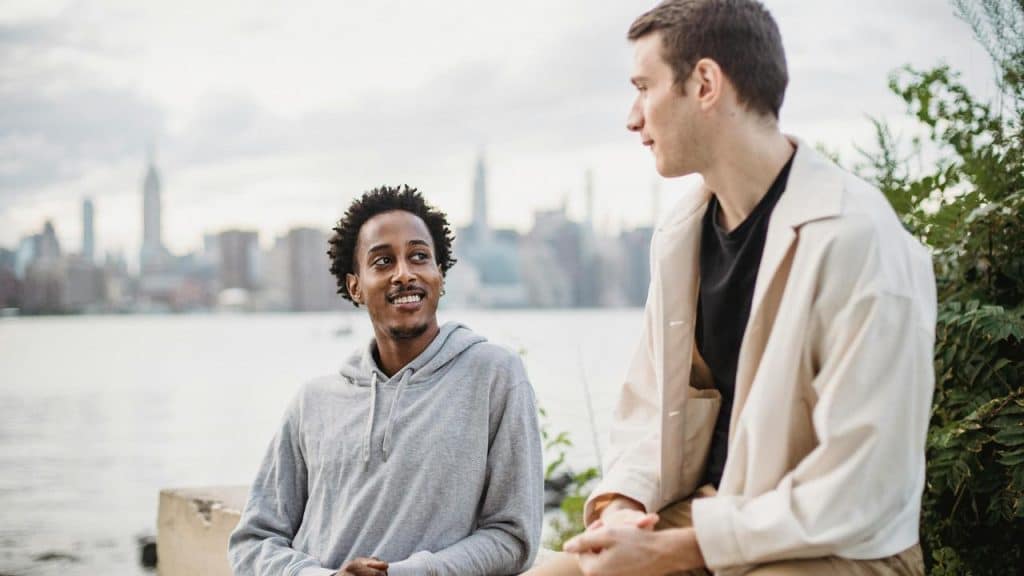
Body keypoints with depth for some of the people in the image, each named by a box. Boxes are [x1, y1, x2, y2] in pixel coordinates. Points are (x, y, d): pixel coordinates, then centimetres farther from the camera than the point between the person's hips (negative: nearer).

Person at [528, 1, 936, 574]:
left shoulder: (859, 241, -20)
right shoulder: (681, 235, 4)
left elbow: (856, 494, -22)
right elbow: (647, 406, 10)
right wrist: (621, 506, -11)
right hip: (697, 516, 7)